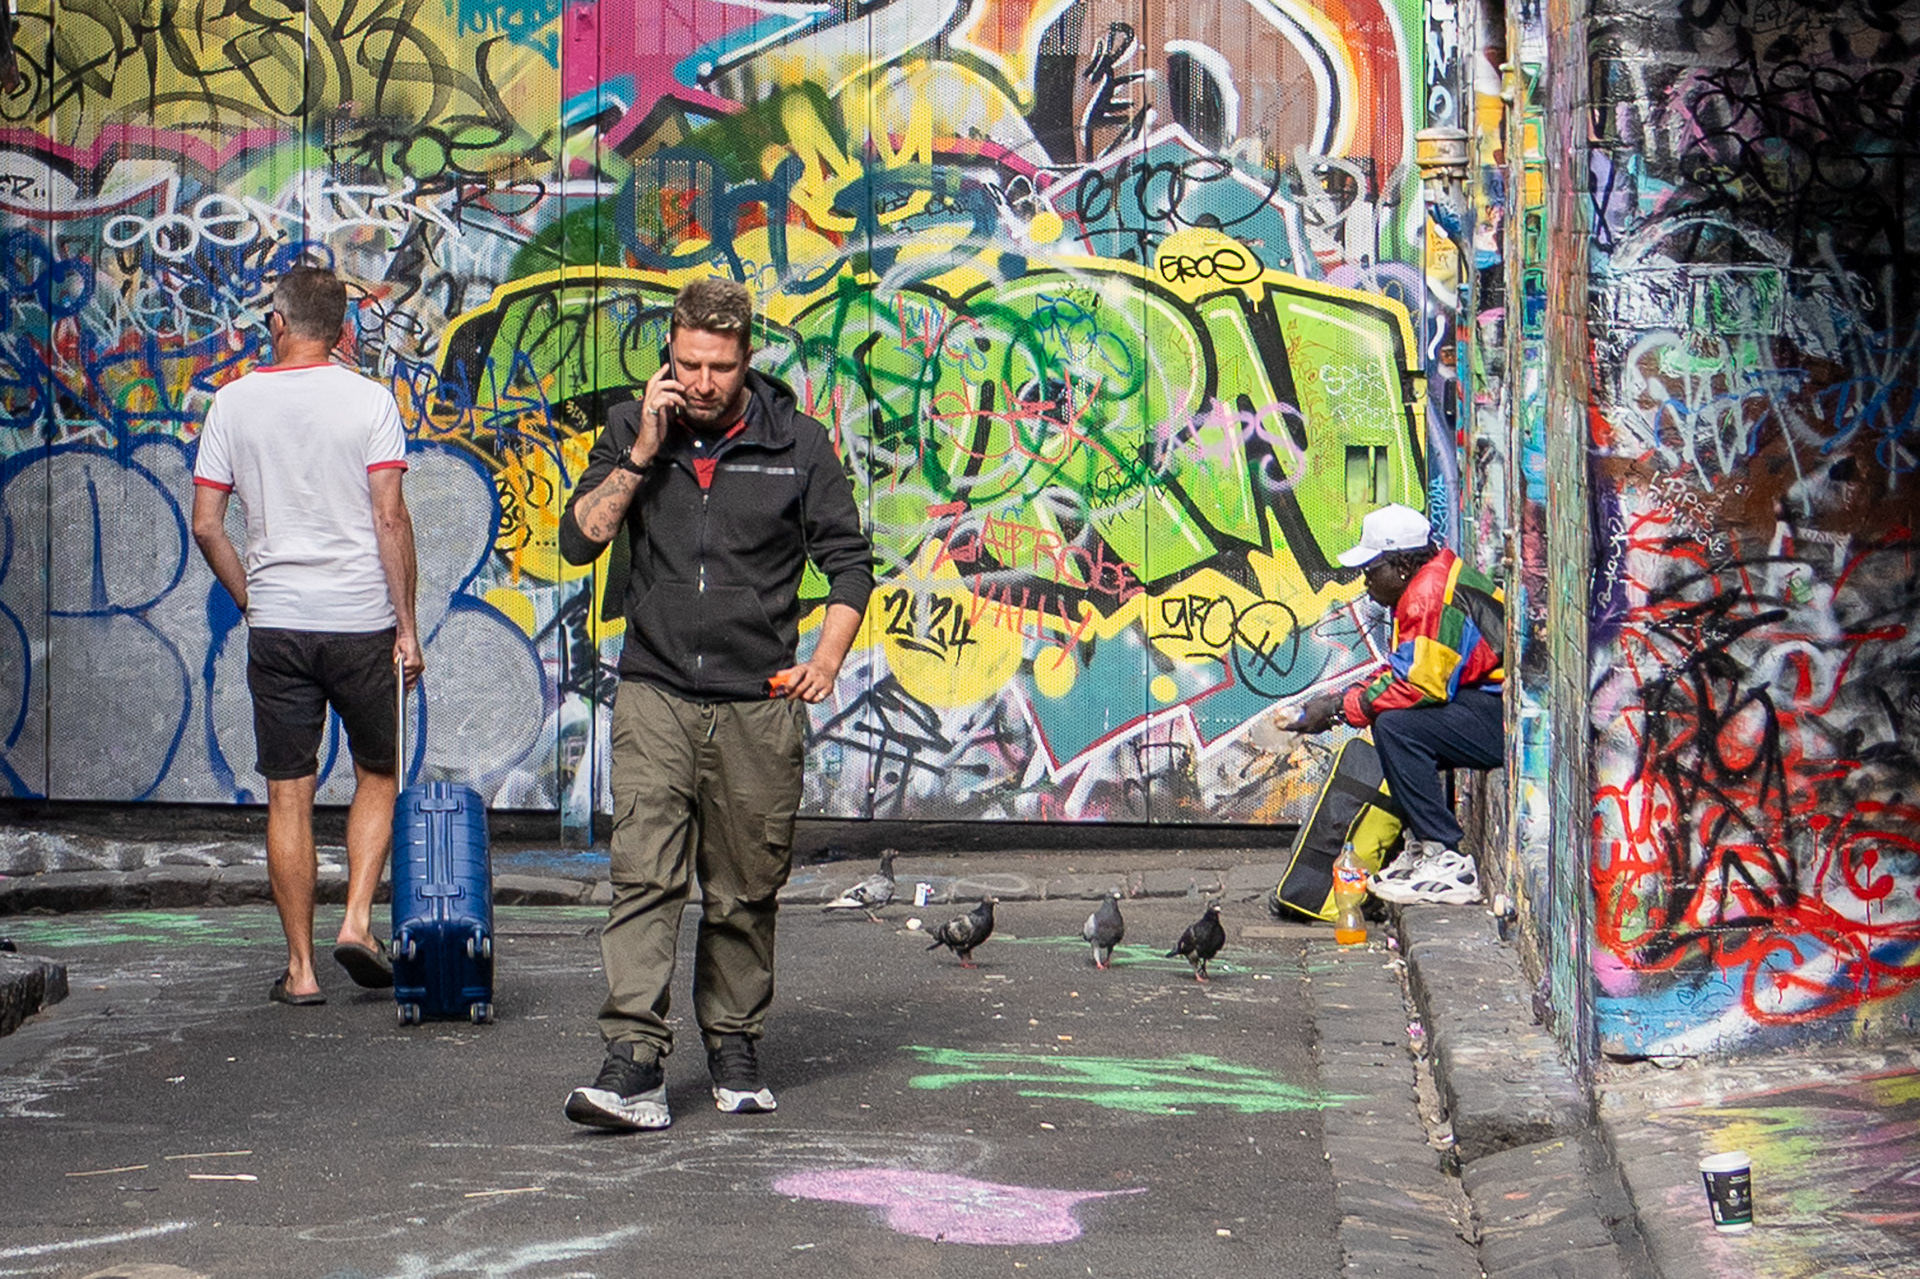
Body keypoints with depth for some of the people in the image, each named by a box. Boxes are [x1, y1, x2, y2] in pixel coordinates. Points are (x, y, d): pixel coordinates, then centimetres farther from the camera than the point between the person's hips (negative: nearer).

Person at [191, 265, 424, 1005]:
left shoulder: (234, 403, 3)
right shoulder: (368, 401, -3)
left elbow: (206, 526, 2)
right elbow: (390, 519, -9)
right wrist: (407, 626, -3)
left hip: (276, 623, 1)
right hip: (360, 619, -1)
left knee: (289, 795, 5)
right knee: (377, 775, 16)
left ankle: (301, 966, 7)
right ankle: (358, 920, 0)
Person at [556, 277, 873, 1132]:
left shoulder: (796, 443, 2)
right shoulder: (632, 430, 5)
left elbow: (849, 558, 9)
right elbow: (578, 539, -2)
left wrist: (827, 658, -3)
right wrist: (644, 452, -10)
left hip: (758, 704, 0)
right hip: (655, 693, 0)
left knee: (744, 891, 7)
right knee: (643, 876, -12)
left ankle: (733, 1047, 23)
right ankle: (633, 1063, -17)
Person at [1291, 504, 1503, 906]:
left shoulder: (1432, 594, -17)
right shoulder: (1421, 590, 17)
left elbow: (1420, 686, -20)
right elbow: (1403, 671, 20)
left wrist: (1340, 707, -13)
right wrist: (1342, 698, 7)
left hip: (1506, 718, -12)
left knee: (1396, 727, -23)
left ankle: (1448, 865, -22)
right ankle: (1420, 846, 11)